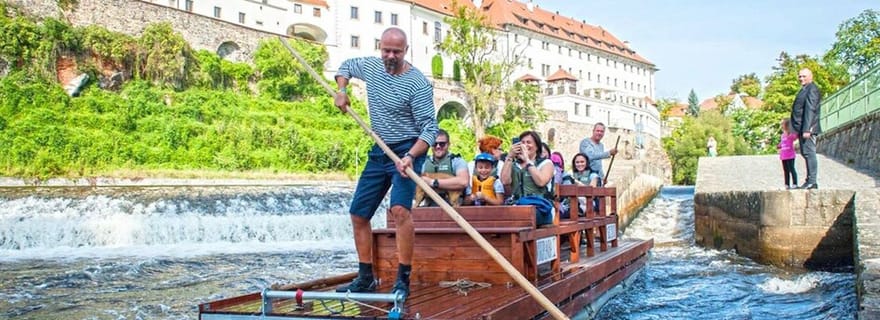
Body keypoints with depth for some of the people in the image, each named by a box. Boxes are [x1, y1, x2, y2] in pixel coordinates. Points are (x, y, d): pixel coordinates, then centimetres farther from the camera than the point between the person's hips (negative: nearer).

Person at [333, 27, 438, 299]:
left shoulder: (417, 83, -16)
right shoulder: (371, 66, 4)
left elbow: (429, 127, -20)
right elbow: (346, 66, 27)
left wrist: (410, 157, -34)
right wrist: (341, 91, 7)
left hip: (408, 151, -7)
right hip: (379, 152, 8)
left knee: (400, 208, -28)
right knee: (358, 214, 7)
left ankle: (403, 280, -23)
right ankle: (365, 278, 18)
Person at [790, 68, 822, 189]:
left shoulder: (812, 89, -8)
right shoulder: (804, 90, 23)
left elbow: (810, 110, -16)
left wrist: (806, 129, -23)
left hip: (808, 128, -10)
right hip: (803, 129, 10)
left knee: (809, 153, -11)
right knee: (806, 153, 10)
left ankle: (812, 181, -11)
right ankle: (810, 181, 14)